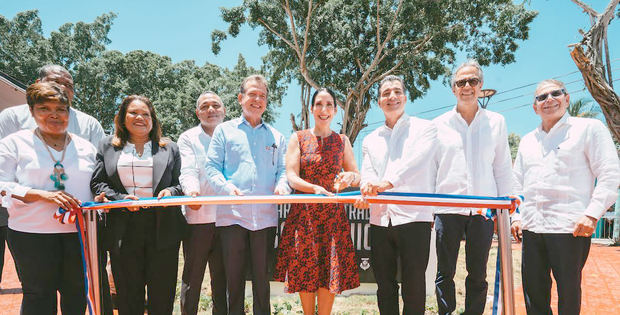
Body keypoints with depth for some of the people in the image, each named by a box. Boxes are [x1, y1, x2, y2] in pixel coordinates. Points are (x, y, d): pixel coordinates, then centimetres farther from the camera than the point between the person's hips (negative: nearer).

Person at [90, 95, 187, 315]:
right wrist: (120, 199, -11)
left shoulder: (170, 148, 12)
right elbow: (97, 183, 6)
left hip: (163, 229, 0)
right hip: (123, 232, 0)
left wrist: (171, 192, -12)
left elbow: (181, 183, 10)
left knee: (162, 296, 5)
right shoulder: (107, 146, 12)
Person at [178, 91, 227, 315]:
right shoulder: (188, 138, 8)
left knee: (222, 278, 9)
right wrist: (192, 190, -28)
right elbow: (188, 171, -7)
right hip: (198, 216, -2)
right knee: (192, 277, 4)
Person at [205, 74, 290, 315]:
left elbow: (283, 169, 12)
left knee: (262, 275, 8)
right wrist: (227, 187, -16)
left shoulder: (276, 137, 17)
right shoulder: (224, 130, 10)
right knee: (233, 275, 5)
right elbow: (212, 166, 3)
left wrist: (282, 185, -11)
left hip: (265, 216, 2)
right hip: (232, 214, -1)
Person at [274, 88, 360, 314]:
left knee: (331, 270, 0)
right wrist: (315, 188, -24)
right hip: (304, 214, -1)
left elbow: (357, 176, 6)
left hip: (333, 214, 1)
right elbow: (291, 177, -6)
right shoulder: (298, 138, 4)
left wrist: (350, 176, -19)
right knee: (306, 269, 2)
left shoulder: (342, 141, 10)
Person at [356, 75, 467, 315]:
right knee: (384, 285, 11)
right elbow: (368, 174, 5)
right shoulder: (371, 140, 18)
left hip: (413, 217, -4)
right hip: (380, 220, 4)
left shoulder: (425, 129, 5)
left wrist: (387, 181, -29)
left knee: (414, 288, 0)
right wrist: (365, 192, -18)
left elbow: (415, 160, -13)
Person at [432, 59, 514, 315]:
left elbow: (503, 168, 10)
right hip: (448, 209, -1)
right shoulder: (439, 125, 6)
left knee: (478, 276, 9)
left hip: (483, 210, 1)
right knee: (445, 275, 5)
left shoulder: (496, 122, 9)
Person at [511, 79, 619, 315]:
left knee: (569, 291, 3)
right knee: (533, 290, 9)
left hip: (571, 227, -5)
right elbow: (518, 183, 22)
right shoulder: (527, 141, 19)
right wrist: (516, 216, 11)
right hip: (531, 227, 5)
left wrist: (592, 214, -13)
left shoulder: (589, 128, 3)